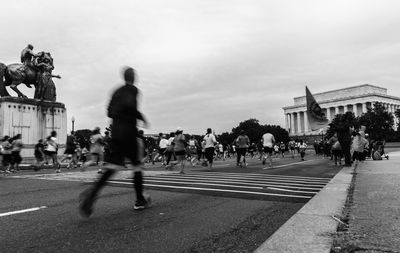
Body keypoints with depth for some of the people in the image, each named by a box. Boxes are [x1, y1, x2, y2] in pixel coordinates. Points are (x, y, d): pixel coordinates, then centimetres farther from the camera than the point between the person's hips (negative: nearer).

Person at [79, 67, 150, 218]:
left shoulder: (116, 91, 18)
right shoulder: (132, 89, -4)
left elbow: (110, 112, 17)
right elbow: (129, 104, -22)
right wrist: (141, 117, -10)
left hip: (115, 132, 6)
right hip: (129, 133, -6)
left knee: (113, 165, -1)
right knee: (137, 165, 6)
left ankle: (93, 192, -24)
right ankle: (140, 201, 14)